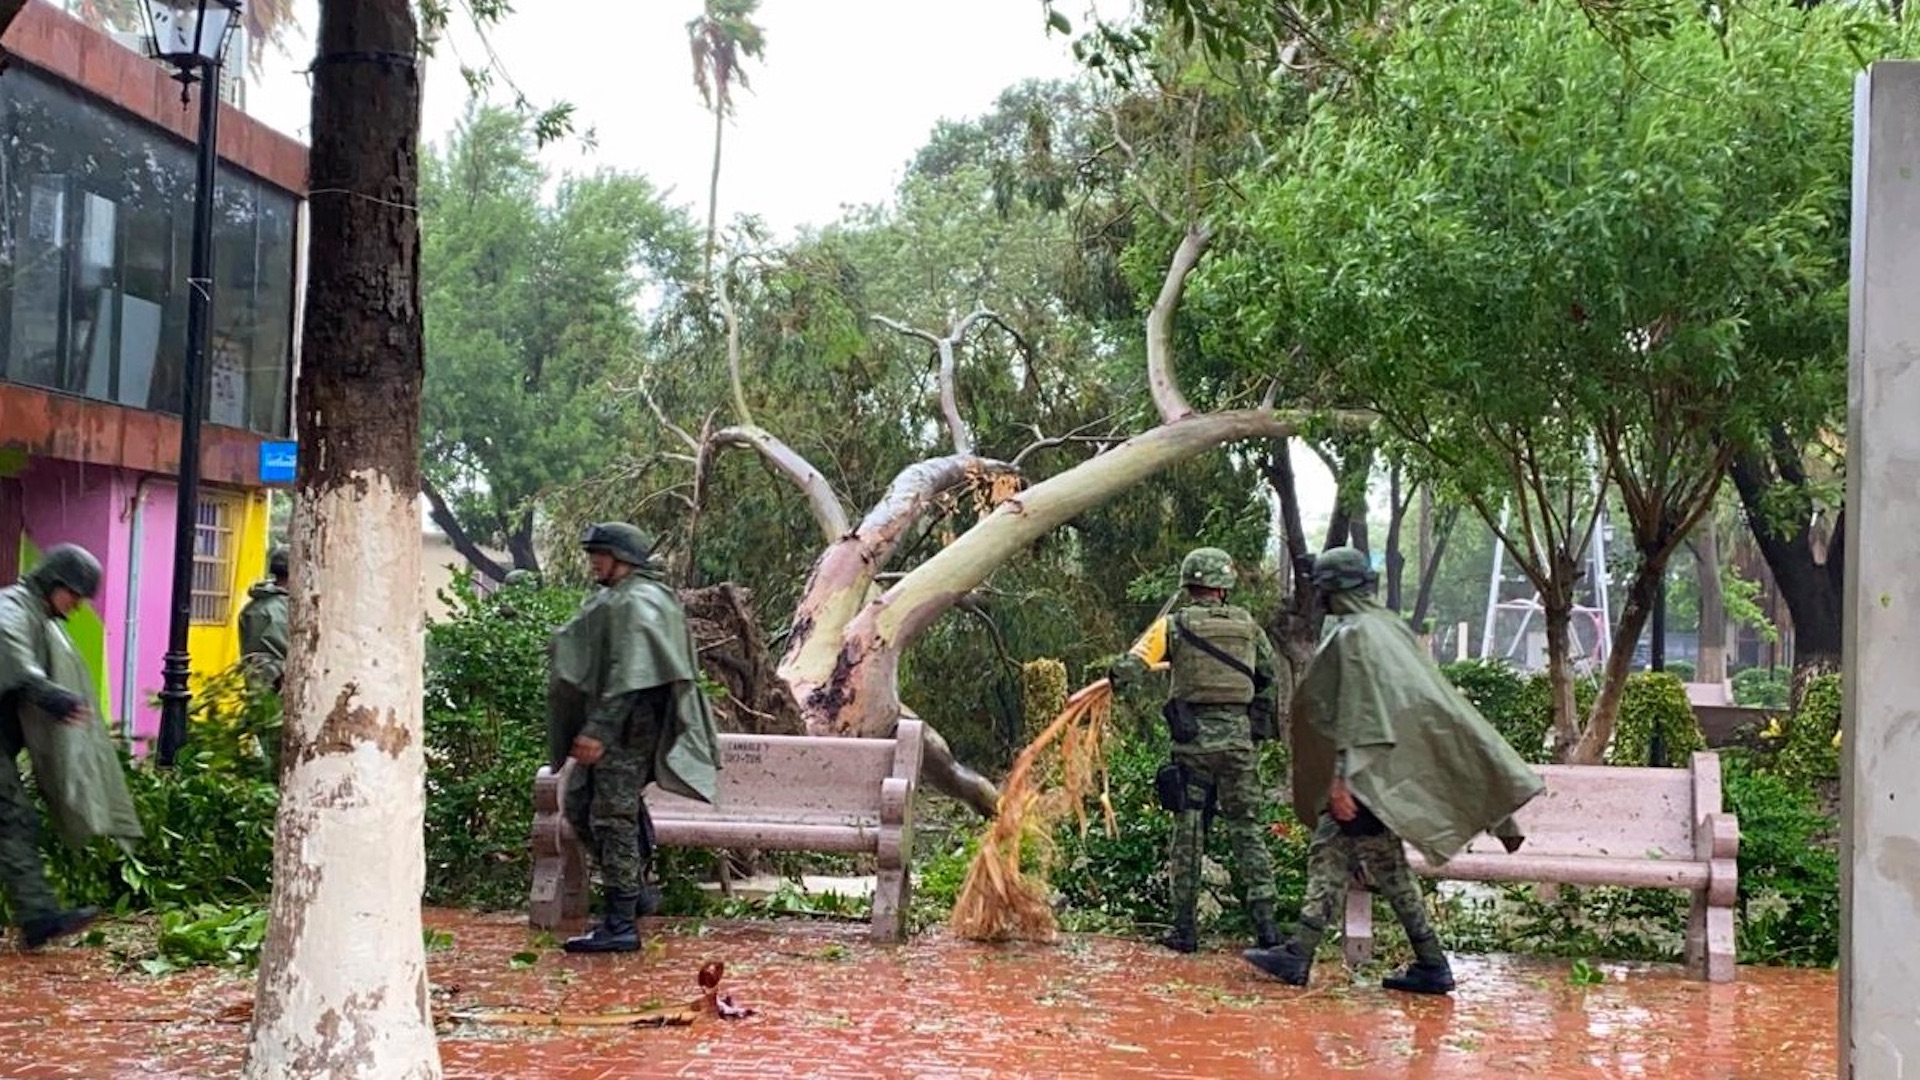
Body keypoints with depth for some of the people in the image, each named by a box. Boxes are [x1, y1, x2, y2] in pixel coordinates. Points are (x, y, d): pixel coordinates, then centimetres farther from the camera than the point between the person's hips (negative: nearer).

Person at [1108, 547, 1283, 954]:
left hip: (1193, 741, -2)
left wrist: (1117, 680, 9)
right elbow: (1271, 678, 13)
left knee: (1189, 833, 6)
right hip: (1239, 738, 2)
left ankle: (1184, 929, 8)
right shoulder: (1247, 626, 6)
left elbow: (1129, 669, -11)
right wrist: (1262, 722, 24)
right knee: (1247, 830, 8)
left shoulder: (1174, 626, -3)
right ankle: (1264, 924, 4)